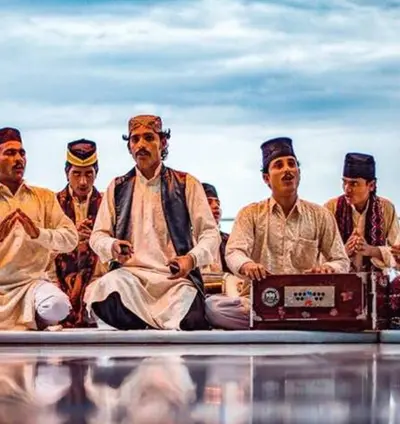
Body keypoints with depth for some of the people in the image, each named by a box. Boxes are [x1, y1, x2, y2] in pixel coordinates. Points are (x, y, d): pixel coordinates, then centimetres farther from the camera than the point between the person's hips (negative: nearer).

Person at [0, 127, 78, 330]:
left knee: (58, 305, -30)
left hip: (31, 282, 2)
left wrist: (38, 233, -17)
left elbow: (71, 239, 2)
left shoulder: (44, 197, 12)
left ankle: (36, 325, 3)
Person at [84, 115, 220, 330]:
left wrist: (192, 259, -16)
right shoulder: (117, 188, 17)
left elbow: (210, 233, 6)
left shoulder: (186, 184, 10)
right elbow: (97, 236, 16)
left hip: (175, 276, -1)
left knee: (190, 322, -33)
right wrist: (112, 247, -10)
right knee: (107, 287, -36)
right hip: (130, 274, 2)